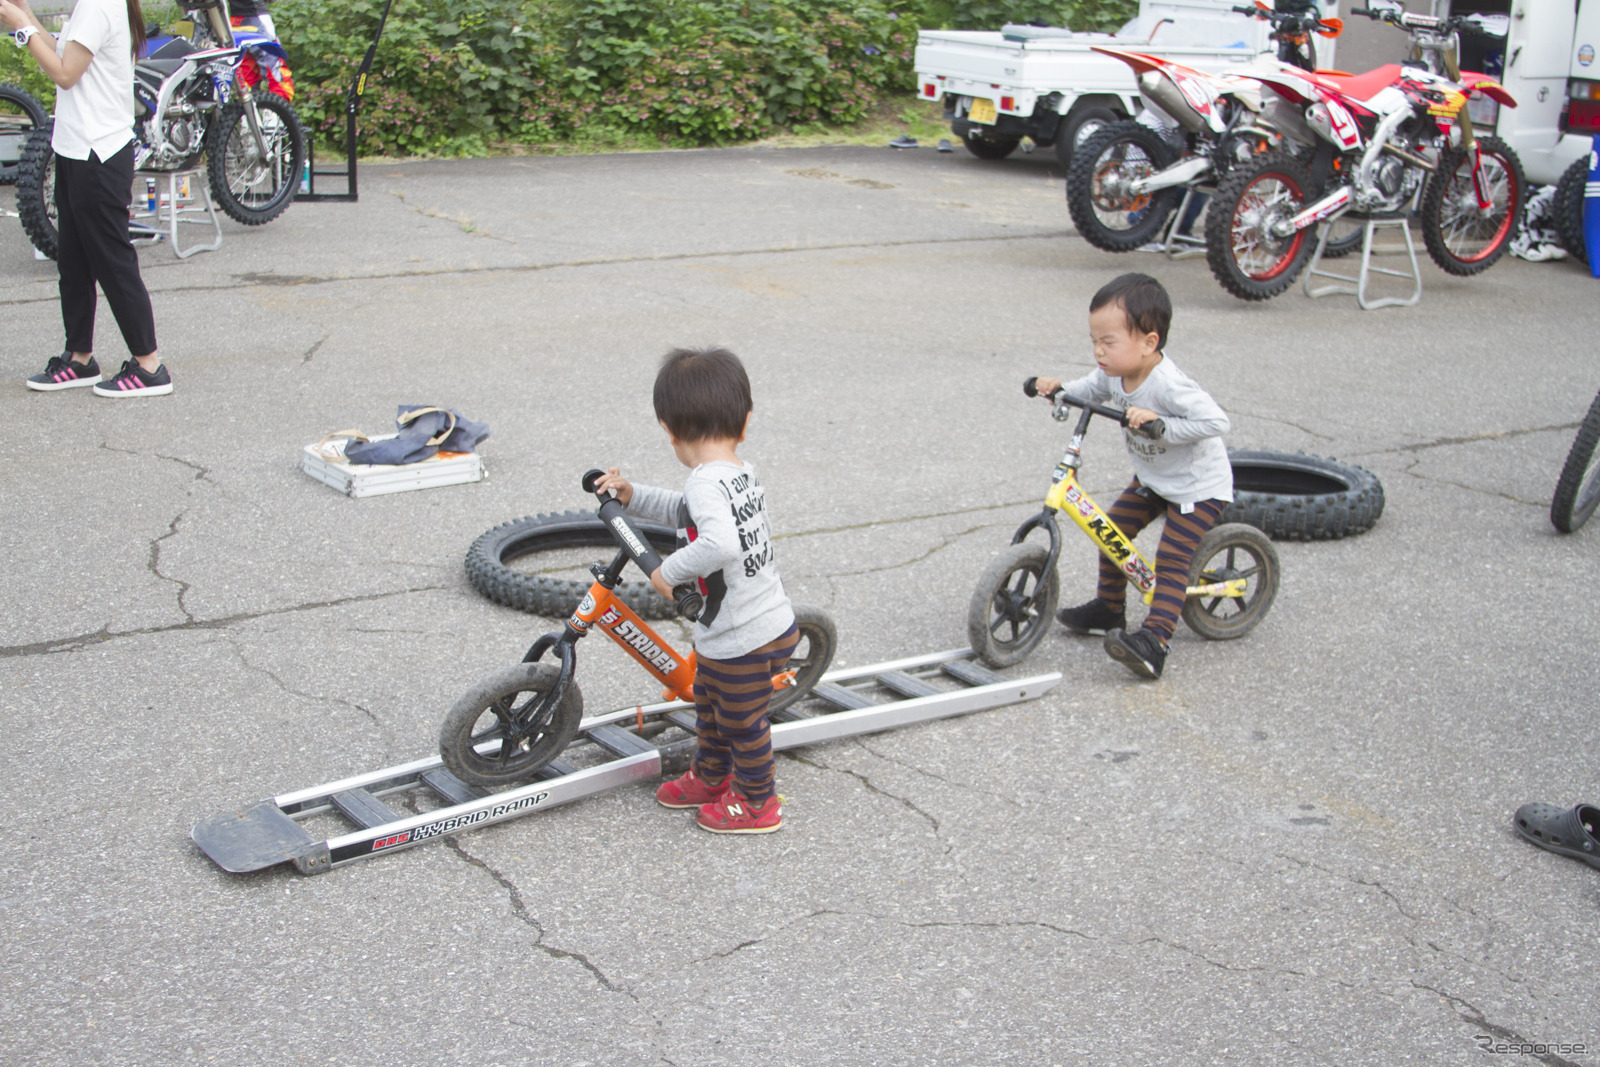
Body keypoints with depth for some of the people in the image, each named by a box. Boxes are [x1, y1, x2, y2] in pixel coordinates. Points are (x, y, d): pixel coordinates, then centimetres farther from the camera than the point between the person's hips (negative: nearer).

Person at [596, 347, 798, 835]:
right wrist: (632, 496, 17)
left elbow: (721, 543, -44)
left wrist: (670, 571, -29)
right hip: (770, 622, 10)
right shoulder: (743, 474, 5)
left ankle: (755, 802, 31)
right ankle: (710, 778, 48)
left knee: (743, 721, 12)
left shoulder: (706, 482, -26)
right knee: (709, 703, 28)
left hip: (746, 640, -10)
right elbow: (686, 512, 22)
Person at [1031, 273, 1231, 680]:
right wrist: (1059, 389, -10)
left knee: (1171, 560, -16)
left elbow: (1216, 421, -39)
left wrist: (1159, 422, -45)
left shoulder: (1168, 385, -34)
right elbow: (1091, 390, 10)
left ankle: (1153, 643, -22)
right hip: (1152, 478, 9)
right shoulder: (1115, 371, -10)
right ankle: (1108, 609, 28)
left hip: (1198, 486, -9)